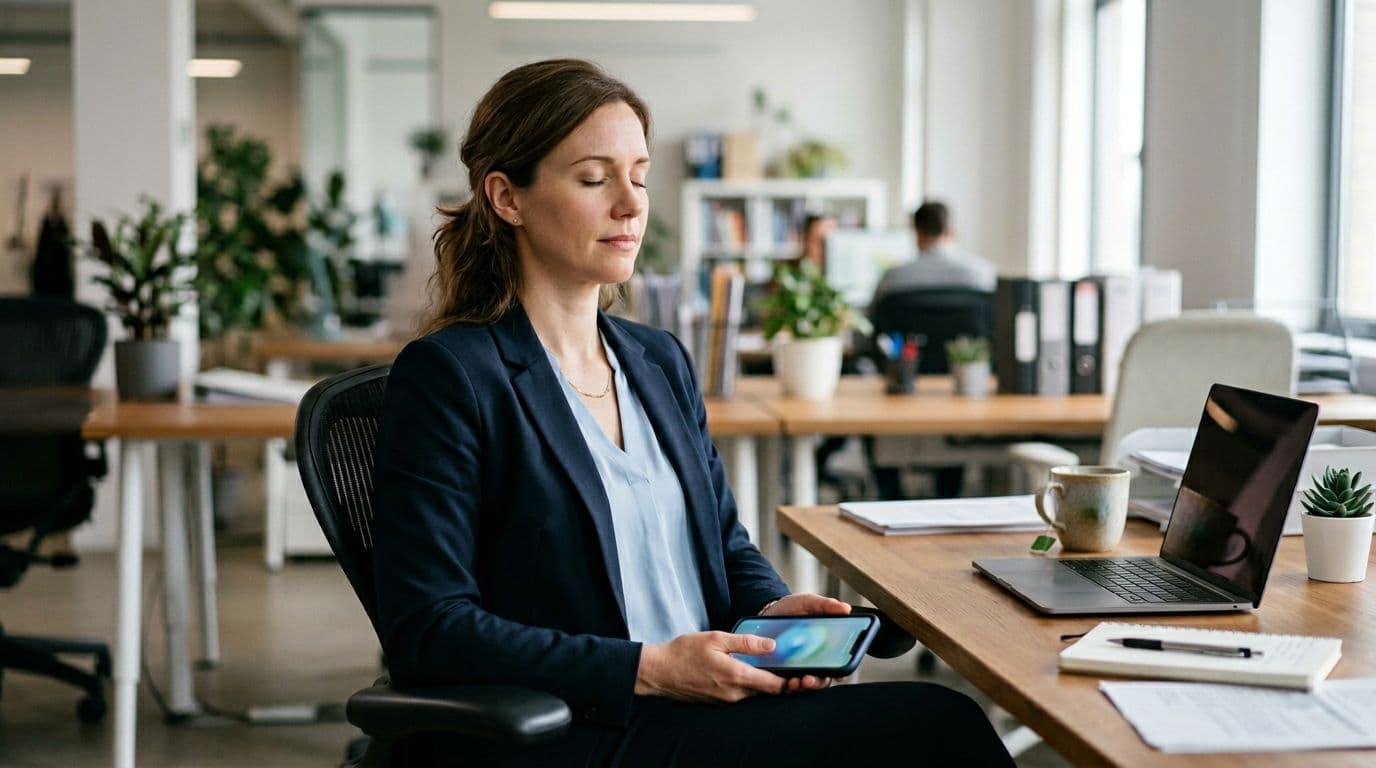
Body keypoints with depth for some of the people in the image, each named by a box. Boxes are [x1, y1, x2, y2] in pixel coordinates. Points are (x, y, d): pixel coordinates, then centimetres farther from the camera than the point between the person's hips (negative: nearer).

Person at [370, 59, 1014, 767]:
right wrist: (648, 669, -18)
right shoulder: (446, 376, -7)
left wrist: (771, 611, 0)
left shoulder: (662, 361, 16)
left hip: (705, 706, 7)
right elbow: (426, 630, -13)